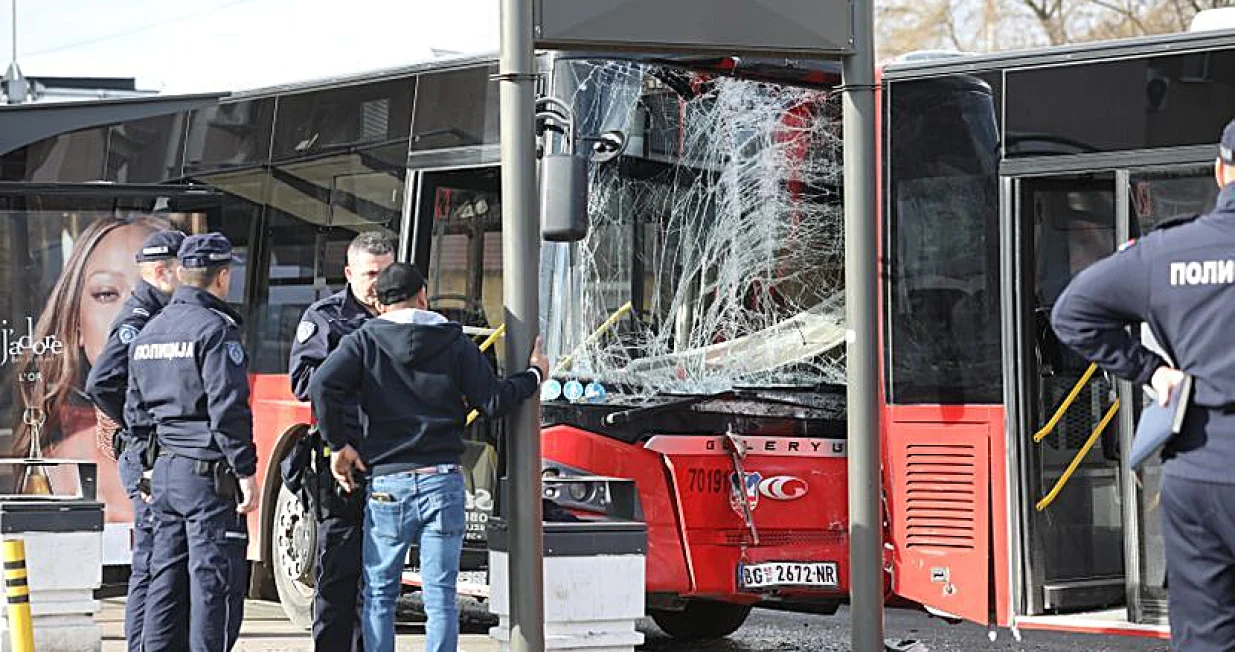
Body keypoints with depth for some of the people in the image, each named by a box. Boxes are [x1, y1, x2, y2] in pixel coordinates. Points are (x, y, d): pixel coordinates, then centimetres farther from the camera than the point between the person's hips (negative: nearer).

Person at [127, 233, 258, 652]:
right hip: (208, 473, -8)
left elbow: (136, 411, 18)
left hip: (163, 471, 8)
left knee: (166, 580, 12)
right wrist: (245, 472, -15)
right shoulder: (214, 328, -12)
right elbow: (228, 409, -18)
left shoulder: (148, 333, 14)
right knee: (215, 582, -5)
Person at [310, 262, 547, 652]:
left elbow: (323, 386, -13)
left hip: (387, 485, 0)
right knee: (441, 597, 2)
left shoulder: (365, 342, 2)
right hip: (443, 480, 1)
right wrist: (534, 375, 17)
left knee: (379, 594, 10)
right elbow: (493, 401, 1)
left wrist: (338, 445, -2)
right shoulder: (455, 342, 4)